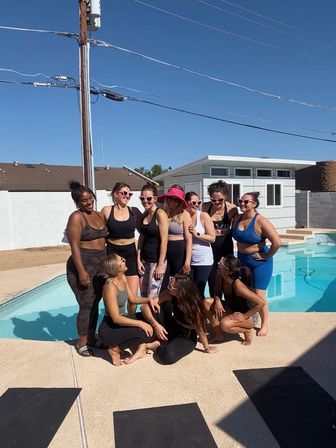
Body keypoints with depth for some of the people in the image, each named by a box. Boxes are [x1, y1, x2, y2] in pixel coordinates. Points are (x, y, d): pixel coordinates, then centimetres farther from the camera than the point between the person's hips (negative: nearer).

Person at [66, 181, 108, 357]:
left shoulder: (99, 215, 11)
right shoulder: (76, 217, -11)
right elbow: (75, 246, -16)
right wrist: (81, 271, -20)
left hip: (101, 266, 7)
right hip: (83, 265, -7)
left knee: (95, 303, 14)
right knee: (86, 305, 0)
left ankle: (91, 337, 29)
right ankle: (81, 342, 18)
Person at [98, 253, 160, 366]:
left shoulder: (123, 278, -3)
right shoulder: (110, 287, -26)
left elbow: (132, 298, 9)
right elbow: (116, 318, -27)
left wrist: (149, 300, -7)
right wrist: (140, 323, -26)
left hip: (120, 322, 8)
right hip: (108, 329, -8)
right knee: (144, 330, -24)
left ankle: (142, 346, 3)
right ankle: (114, 348, -4)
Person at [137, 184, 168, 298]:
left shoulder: (160, 214, -13)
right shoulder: (144, 215, 9)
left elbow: (164, 241, -15)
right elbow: (141, 238, 12)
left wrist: (161, 265, -17)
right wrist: (138, 260, 6)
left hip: (156, 260, -7)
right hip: (144, 259, 7)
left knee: (152, 298, -3)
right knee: (143, 296, 12)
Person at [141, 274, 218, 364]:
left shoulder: (193, 304, -30)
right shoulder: (170, 294, -20)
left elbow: (199, 328, -19)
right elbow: (145, 306, -20)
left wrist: (207, 348, -10)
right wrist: (155, 324, -32)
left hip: (187, 337, -4)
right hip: (173, 327, 4)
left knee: (168, 355, -35)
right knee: (151, 308, -20)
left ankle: (159, 346, 1)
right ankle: (163, 341, -3)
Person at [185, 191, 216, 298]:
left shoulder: (204, 216, -7)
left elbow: (212, 238, -9)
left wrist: (197, 234, -18)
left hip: (203, 261, -2)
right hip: (187, 260, 3)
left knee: (198, 292, 1)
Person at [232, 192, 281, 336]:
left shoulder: (260, 221, -21)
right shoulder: (237, 219, -1)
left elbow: (277, 242, -24)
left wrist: (266, 256, -17)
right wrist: (241, 251, 6)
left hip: (259, 262, -6)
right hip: (242, 260, 6)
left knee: (259, 296, -1)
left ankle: (264, 324, 22)